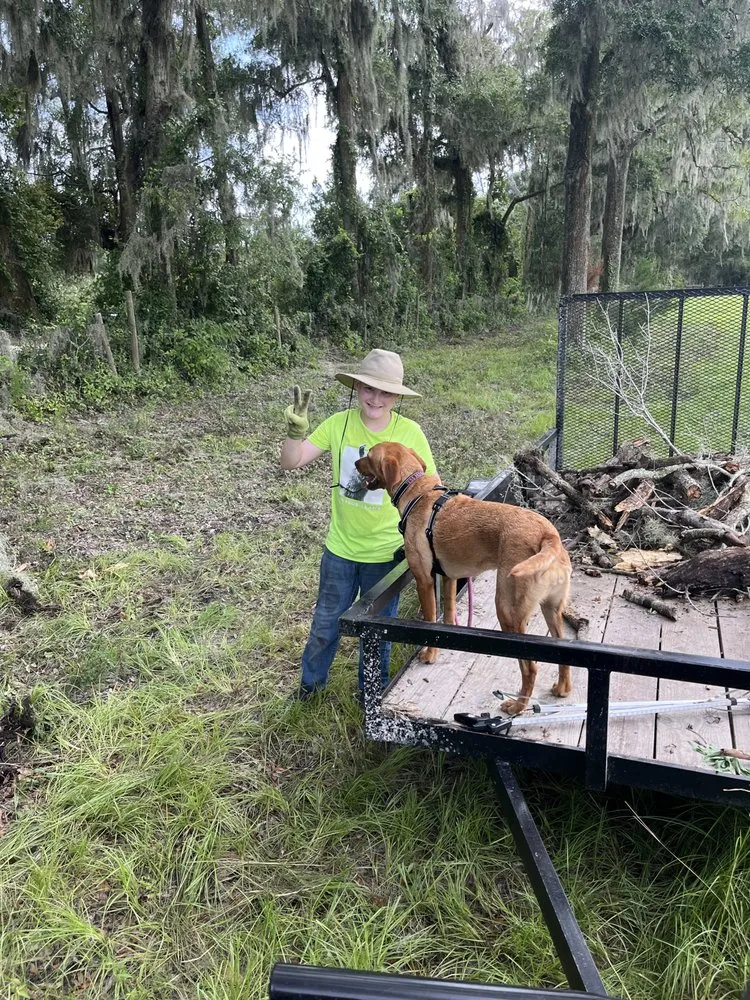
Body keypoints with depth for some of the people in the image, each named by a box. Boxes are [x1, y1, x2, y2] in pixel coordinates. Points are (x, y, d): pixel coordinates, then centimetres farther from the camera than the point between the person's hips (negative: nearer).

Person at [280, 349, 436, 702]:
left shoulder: (409, 432, -14)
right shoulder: (340, 423, -10)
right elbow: (292, 462, -9)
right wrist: (296, 429, -28)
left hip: (386, 552, -1)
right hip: (340, 547, 2)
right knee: (326, 620, 20)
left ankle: (371, 691, 42)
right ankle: (311, 679, 46)